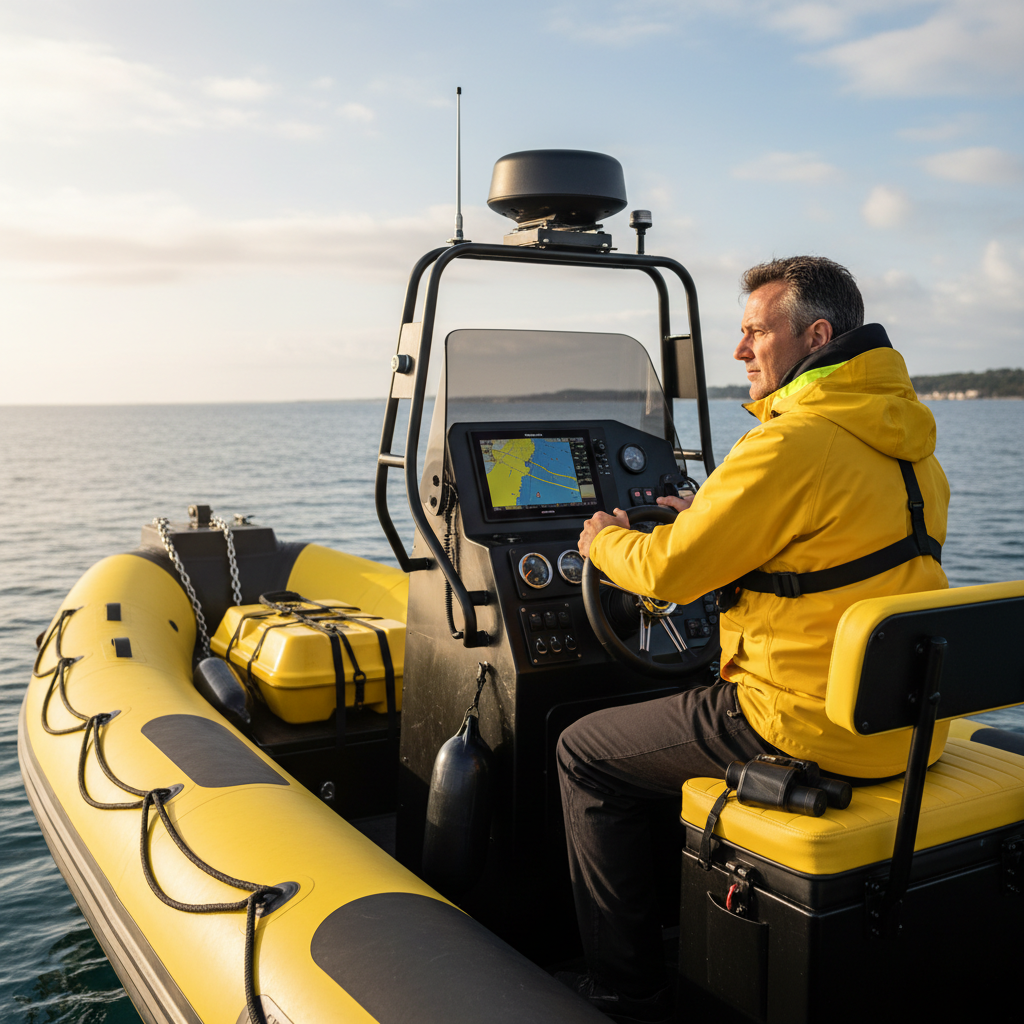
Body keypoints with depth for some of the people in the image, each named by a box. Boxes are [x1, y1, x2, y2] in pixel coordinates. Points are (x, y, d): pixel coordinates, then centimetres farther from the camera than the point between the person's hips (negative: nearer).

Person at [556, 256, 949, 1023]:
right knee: (680, 715, 32)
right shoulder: (903, 433, 8)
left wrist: (604, 540, 6)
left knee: (586, 752, 7)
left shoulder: (793, 444, -21)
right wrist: (710, 518, 23)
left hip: (814, 728, -9)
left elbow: (670, 572, -15)